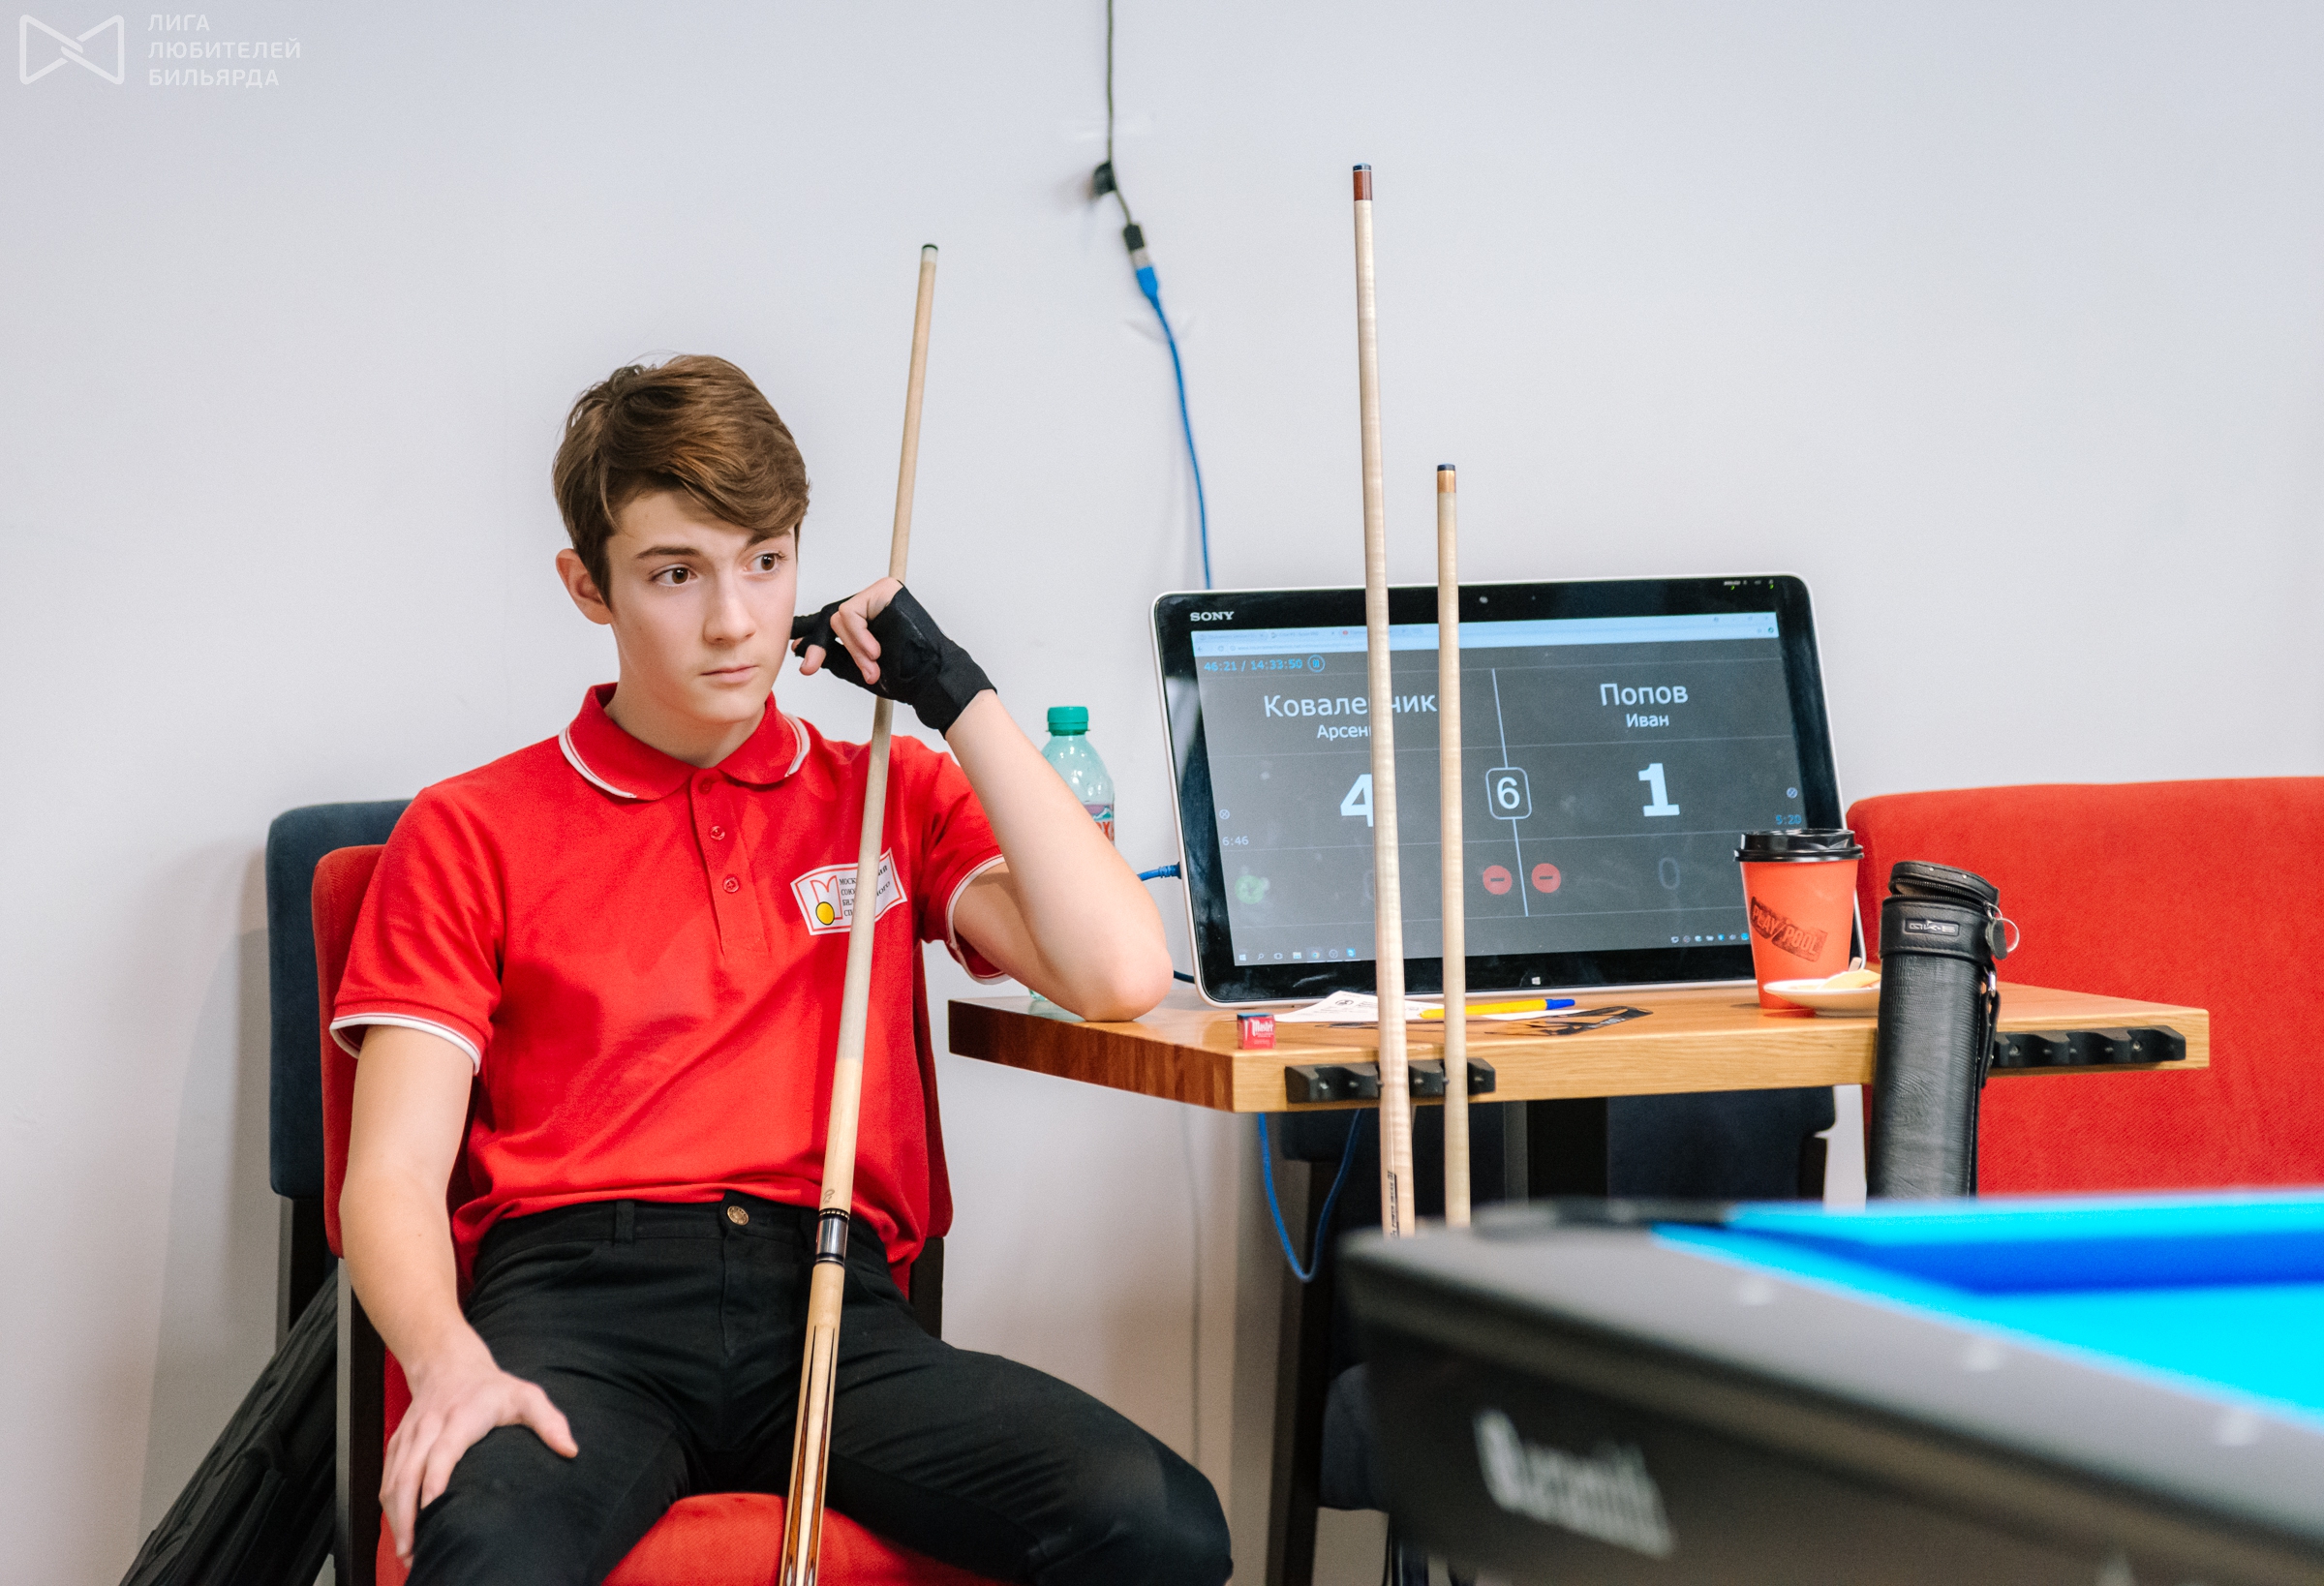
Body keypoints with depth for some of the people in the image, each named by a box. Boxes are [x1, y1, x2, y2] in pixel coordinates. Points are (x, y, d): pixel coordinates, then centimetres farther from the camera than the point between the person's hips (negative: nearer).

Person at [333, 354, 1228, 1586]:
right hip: (578, 1307, -3)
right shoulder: (469, 835, 15)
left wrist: (957, 697, 8)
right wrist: (448, 1361, -17)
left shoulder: (890, 797, 23)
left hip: (827, 1311, 3)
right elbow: (393, 1174, 5)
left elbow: (1119, 973, 5)